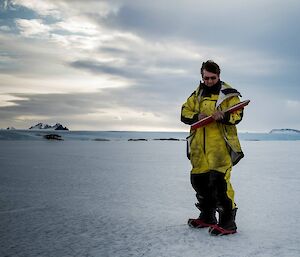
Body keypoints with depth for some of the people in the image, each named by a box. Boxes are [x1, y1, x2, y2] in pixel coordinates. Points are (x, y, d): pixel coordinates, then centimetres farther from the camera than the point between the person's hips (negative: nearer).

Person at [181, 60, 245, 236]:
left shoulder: (228, 94, 2)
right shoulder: (197, 94, 17)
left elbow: (237, 115, -7)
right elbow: (185, 113, 11)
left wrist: (223, 116, -27)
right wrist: (197, 116, -9)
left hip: (220, 144, -6)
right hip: (199, 146, 6)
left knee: (219, 180, -16)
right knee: (199, 180, 11)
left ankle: (228, 222, -5)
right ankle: (207, 217, 28)